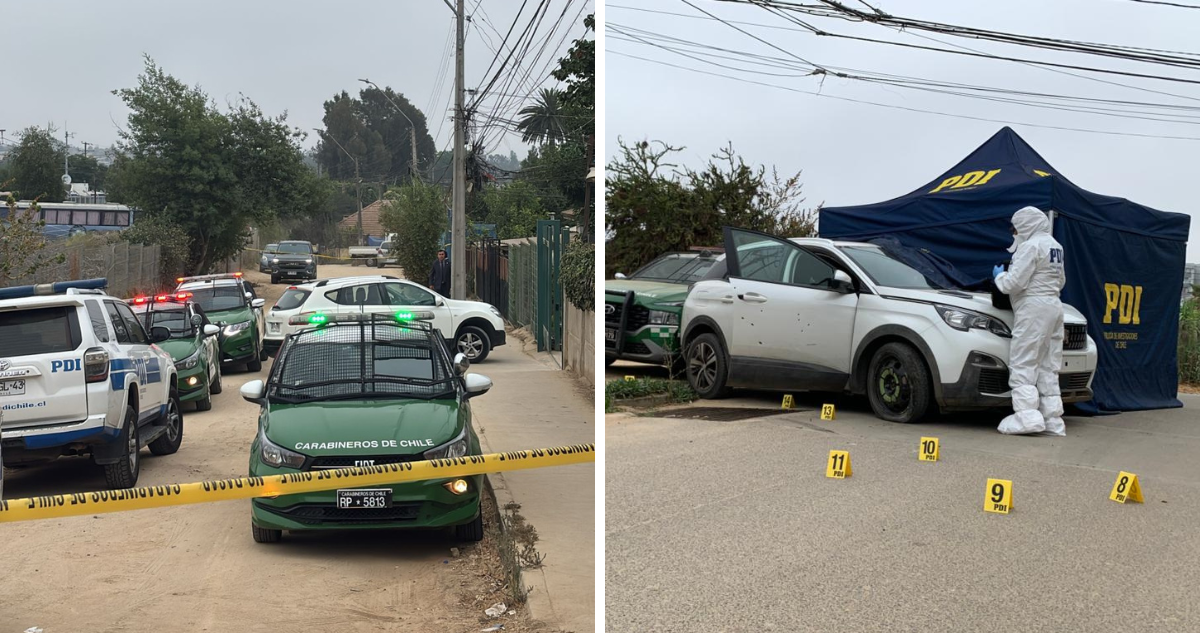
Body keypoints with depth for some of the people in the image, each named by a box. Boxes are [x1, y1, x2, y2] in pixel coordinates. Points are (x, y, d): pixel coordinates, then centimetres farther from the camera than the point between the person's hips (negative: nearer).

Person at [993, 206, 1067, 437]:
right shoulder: (1054, 246, 20)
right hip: (1053, 305, 10)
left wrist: (999, 275, 3)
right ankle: (1052, 420, 9)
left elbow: (1014, 283, -15)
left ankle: (1027, 416, -17)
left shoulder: (1031, 246, -11)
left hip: (1034, 307, -9)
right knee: (1048, 367, 10)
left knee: (1023, 364, -8)